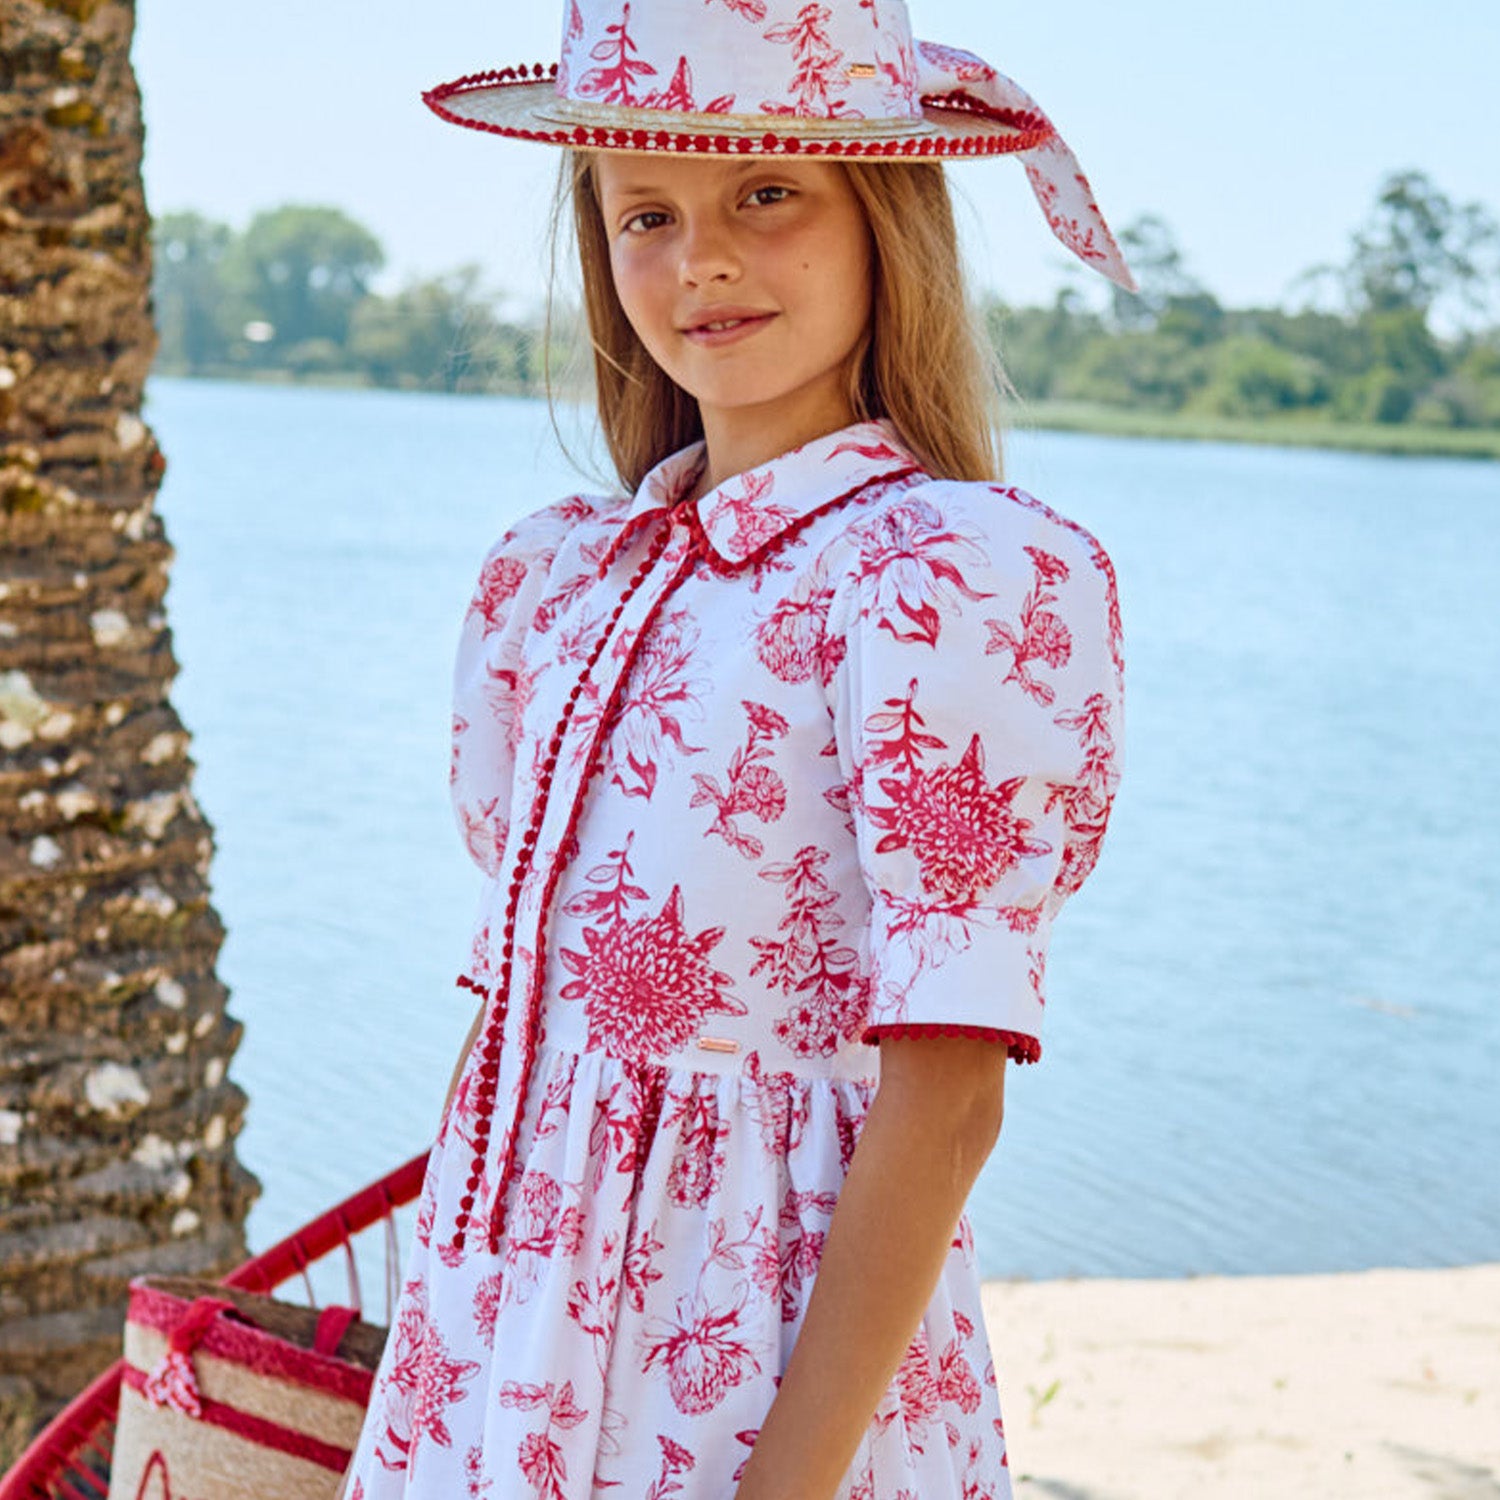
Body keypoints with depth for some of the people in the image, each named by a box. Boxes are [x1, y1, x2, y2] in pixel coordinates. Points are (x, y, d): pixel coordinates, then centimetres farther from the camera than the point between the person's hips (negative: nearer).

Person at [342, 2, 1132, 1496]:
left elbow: (944, 1102, -16)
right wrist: (436, 1348, 10)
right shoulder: (558, 571, 6)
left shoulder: (960, 573, -13)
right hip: (504, 1344, 6)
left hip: (763, 1359, -5)